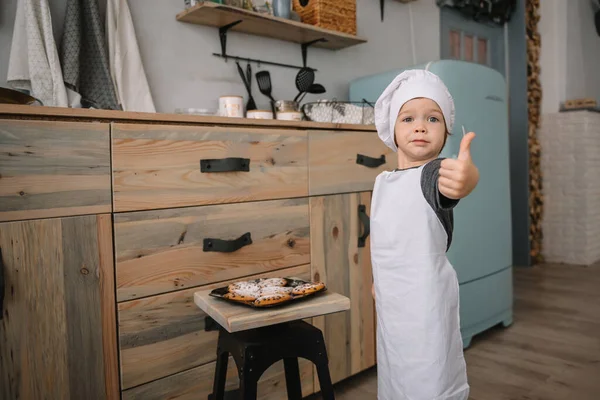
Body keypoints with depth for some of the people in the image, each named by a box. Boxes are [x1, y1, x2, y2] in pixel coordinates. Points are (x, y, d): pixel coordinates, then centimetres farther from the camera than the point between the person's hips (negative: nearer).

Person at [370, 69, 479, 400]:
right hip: (389, 301, 6)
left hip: (426, 299, -6)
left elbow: (452, 182, -39)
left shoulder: (436, 173, -14)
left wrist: (467, 177, -60)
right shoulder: (382, 182, 5)